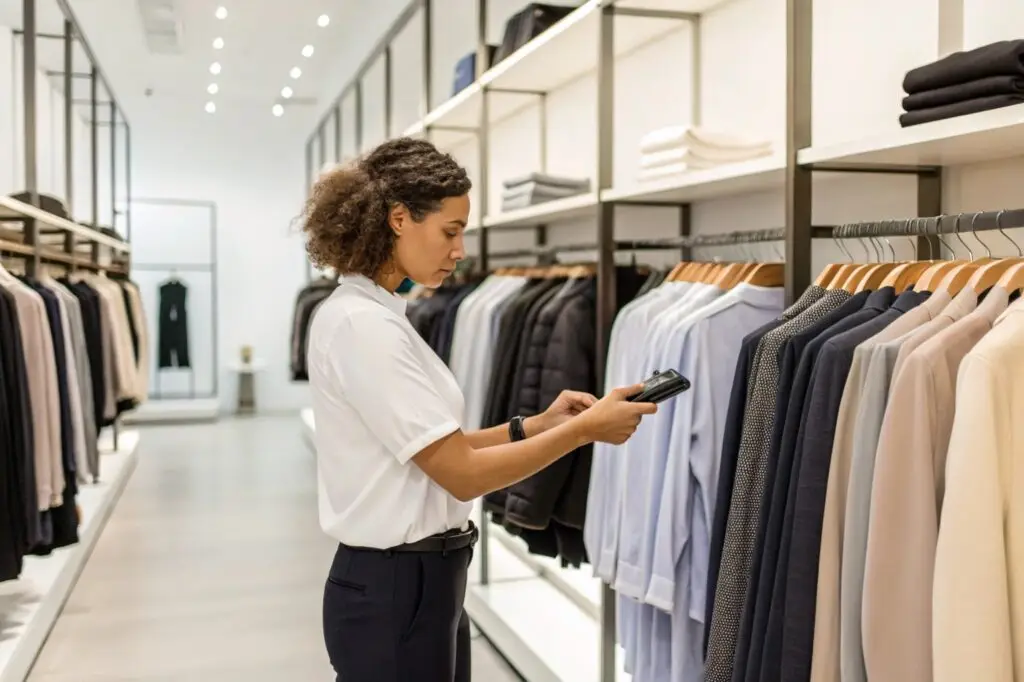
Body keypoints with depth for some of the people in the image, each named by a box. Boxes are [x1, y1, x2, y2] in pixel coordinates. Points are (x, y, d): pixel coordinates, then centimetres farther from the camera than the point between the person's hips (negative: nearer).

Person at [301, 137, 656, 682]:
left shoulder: (371, 314, 9)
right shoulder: (362, 323, -21)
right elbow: (462, 473, -21)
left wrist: (535, 425, 1)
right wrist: (586, 428, -14)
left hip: (417, 579, 9)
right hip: (395, 588, -9)